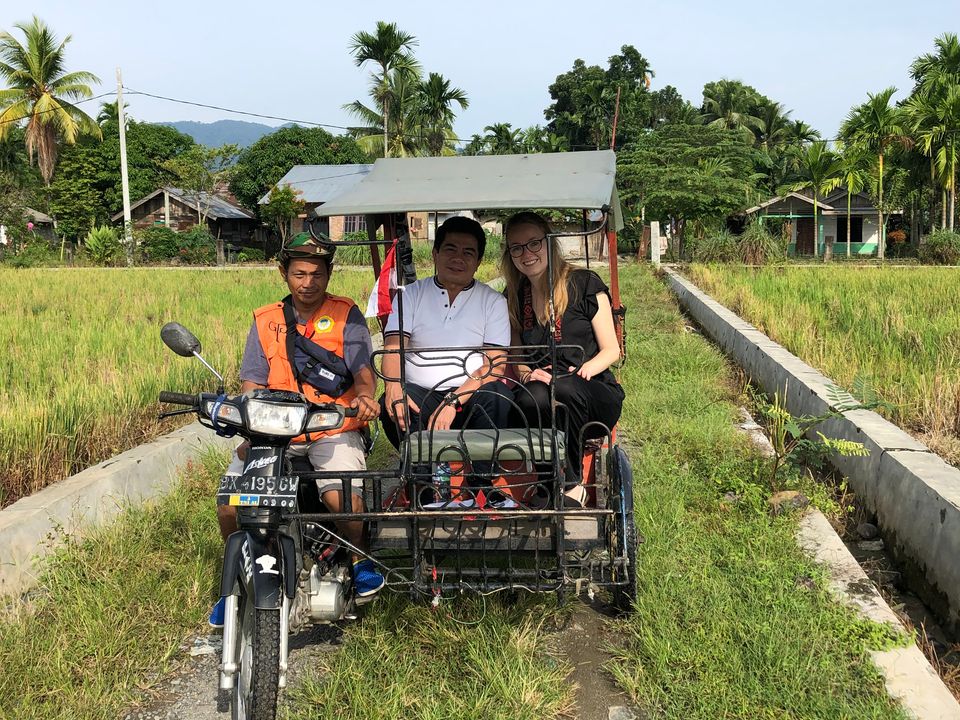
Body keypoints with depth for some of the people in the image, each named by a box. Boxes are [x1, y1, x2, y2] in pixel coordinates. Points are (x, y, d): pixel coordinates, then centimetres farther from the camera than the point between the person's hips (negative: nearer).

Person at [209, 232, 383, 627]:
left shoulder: (346, 315, 6)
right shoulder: (266, 320, 13)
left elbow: (363, 371, -3)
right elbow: (251, 383, 7)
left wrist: (364, 396, -27)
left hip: (334, 429, -3)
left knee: (343, 499, -29)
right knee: (230, 505, -14)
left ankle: (358, 558, 4)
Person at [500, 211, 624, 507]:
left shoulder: (584, 284, 2)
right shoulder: (514, 297, 14)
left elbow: (611, 350, 3)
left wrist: (586, 369, -18)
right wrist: (526, 374, -6)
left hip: (591, 394, -2)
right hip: (538, 386, 2)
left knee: (565, 389, -38)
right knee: (532, 397, -35)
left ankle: (570, 483, -21)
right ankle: (571, 485, -23)